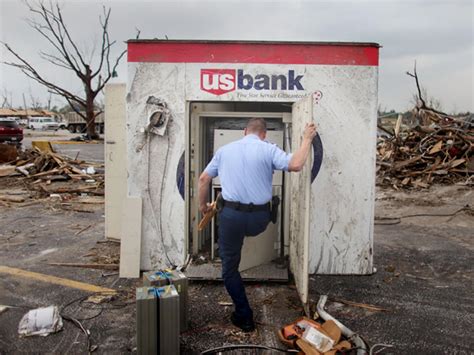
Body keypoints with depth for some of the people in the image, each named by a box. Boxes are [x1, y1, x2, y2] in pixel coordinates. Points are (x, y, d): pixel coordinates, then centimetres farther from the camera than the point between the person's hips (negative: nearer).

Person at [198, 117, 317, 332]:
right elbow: (295, 165, -16)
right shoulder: (268, 150, -1)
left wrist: (203, 204, 25)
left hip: (232, 215, 0)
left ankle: (244, 316, 20)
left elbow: (204, 179, 10)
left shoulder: (225, 150, 8)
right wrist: (307, 139, -1)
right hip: (259, 218, 1)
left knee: (230, 268, 15)